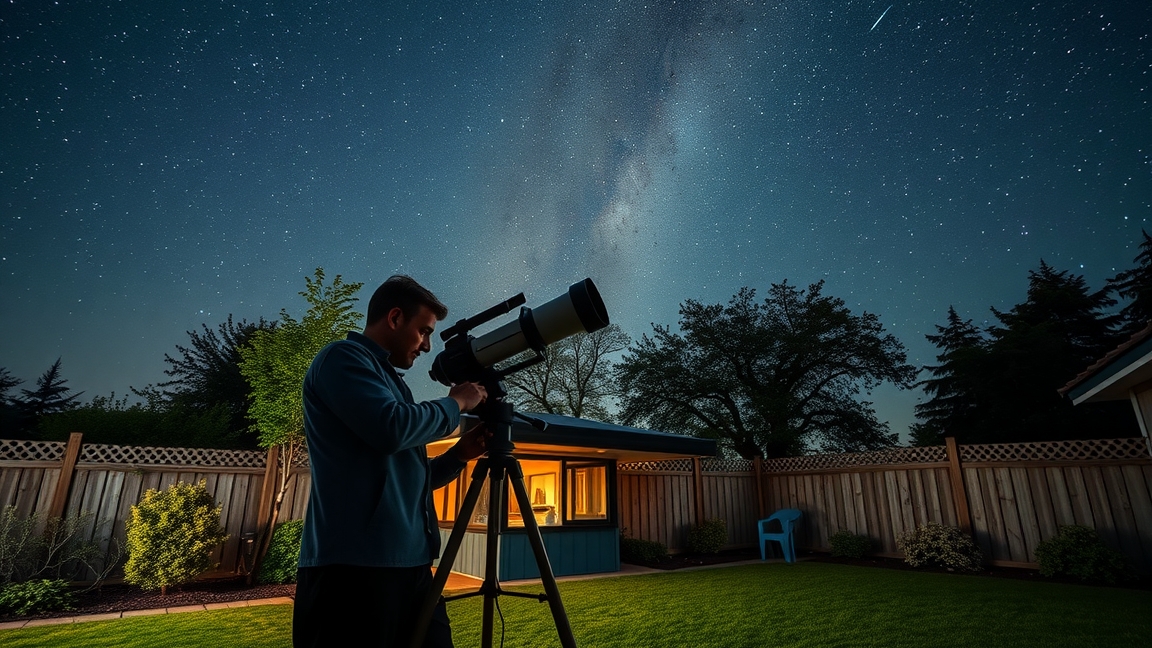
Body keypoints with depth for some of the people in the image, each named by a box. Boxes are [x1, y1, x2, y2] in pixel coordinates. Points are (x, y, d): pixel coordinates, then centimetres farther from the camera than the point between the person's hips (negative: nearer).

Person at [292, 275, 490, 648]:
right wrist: (456, 403, -7)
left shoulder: (391, 380, 21)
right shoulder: (343, 358, -4)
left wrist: (460, 455, 9)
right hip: (355, 568, -8)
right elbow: (392, 429, -23)